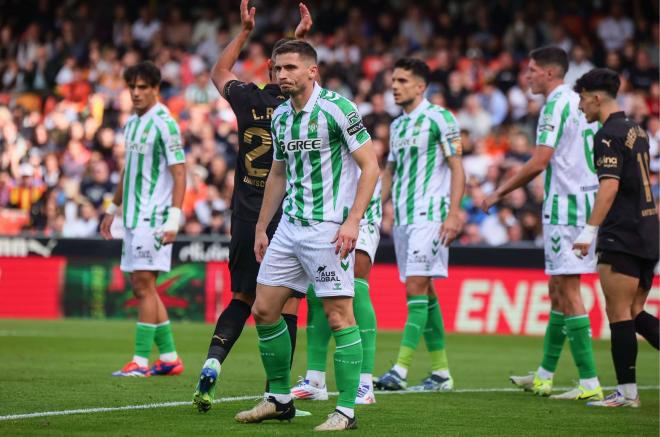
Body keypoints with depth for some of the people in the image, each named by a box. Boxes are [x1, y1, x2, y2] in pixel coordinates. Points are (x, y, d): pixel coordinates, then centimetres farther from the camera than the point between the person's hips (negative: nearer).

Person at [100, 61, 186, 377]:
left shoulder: (163, 123, -11)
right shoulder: (131, 123, 14)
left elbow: (179, 173, -15)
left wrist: (174, 218, -21)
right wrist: (113, 209, 28)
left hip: (154, 217, -9)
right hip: (134, 216, 9)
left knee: (144, 285, -9)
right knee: (140, 287, 10)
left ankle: (141, 361, -7)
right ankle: (169, 357, 16)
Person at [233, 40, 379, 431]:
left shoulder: (337, 108, -11)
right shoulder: (281, 116, 11)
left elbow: (370, 166, -13)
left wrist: (352, 221, -20)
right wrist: (261, 228, 20)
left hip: (329, 228, -8)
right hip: (290, 225, 8)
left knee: (339, 315, -8)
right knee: (264, 310, 7)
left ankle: (347, 411, -3)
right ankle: (280, 399, 19)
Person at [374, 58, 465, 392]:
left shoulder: (439, 119, -6)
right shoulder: (397, 125, 17)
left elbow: (457, 168, -9)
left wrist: (453, 214, -17)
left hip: (429, 216, -8)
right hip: (402, 217, 8)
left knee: (416, 287, -14)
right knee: (424, 291, 8)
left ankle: (401, 370, -18)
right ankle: (441, 371, 13)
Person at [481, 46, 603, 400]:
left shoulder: (557, 105, -13)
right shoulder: (577, 102, 15)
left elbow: (538, 163, -18)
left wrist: (499, 192, -8)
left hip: (565, 204, -10)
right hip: (584, 201, 10)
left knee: (568, 291, -8)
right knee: (558, 290, 15)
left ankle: (589, 383, -10)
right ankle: (544, 377, 22)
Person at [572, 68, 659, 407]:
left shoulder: (609, 135, -12)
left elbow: (610, 186, -22)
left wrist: (590, 230, -25)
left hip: (621, 239, -9)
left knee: (619, 314, -3)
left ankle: (626, 392, -1)